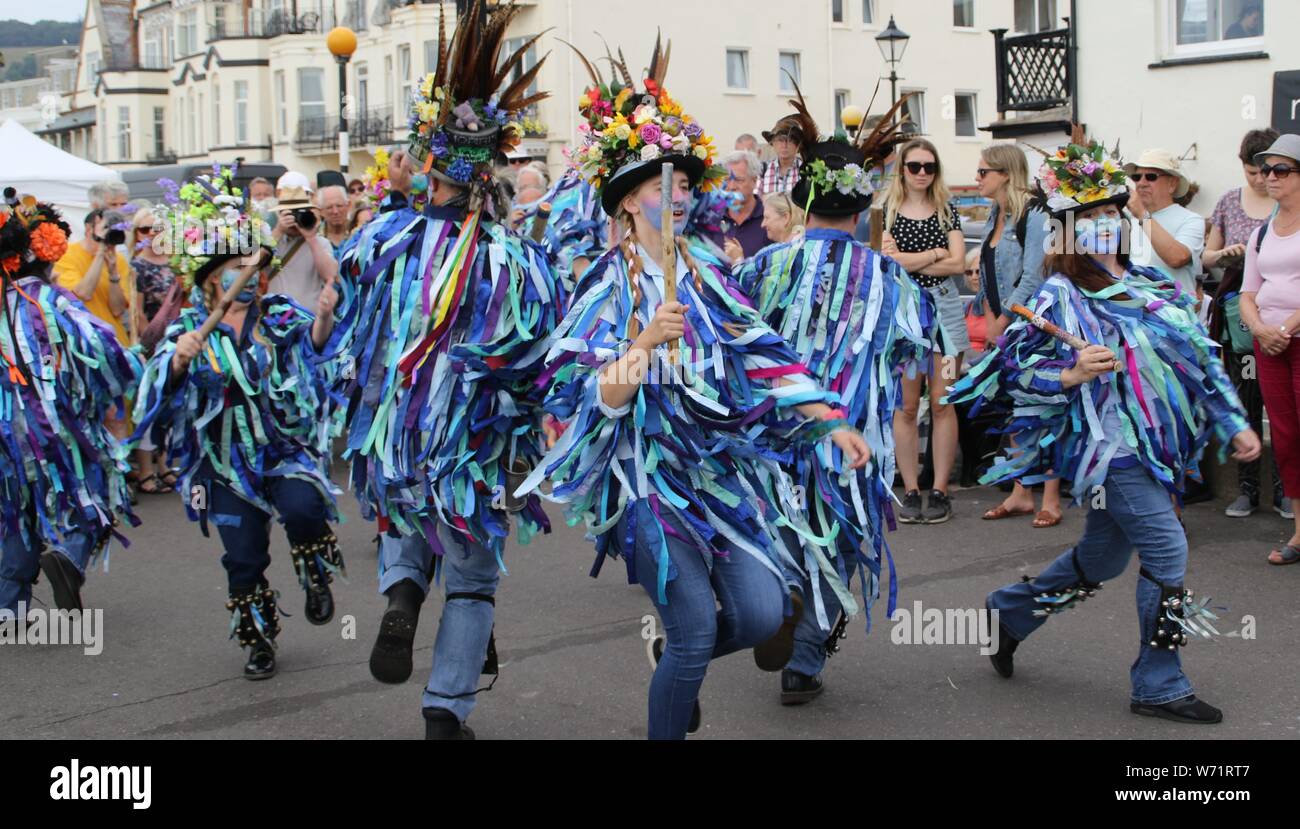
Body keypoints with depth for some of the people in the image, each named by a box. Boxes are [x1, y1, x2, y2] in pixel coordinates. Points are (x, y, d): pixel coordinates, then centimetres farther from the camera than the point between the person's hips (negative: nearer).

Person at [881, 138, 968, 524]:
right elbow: (888, 262, -10)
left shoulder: (946, 211, 10)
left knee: (942, 403, -1)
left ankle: (940, 491, 5)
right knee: (905, 406, -1)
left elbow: (957, 263, -1)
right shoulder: (888, 211, 4)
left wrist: (907, 260, -6)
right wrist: (935, 253, -4)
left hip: (942, 308, 1)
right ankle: (910, 491, 7)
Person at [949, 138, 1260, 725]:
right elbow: (1016, 369, -10)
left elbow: (1198, 354, 14)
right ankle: (1159, 687, 4)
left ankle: (1008, 613, 37)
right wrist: (1070, 375, -26)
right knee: (1168, 551, -10)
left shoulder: (1150, 283, 11)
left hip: (1156, 443, 8)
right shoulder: (1060, 297, -9)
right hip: (1108, 445, -8)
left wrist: (1233, 424, 12)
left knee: (1102, 556, 16)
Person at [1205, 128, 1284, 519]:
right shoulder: (1230, 201, 9)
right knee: (1245, 404, 6)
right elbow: (1207, 257, 15)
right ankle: (1247, 489, 15)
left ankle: (1284, 490, 10)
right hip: (1239, 314, 3)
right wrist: (1224, 253, -6)